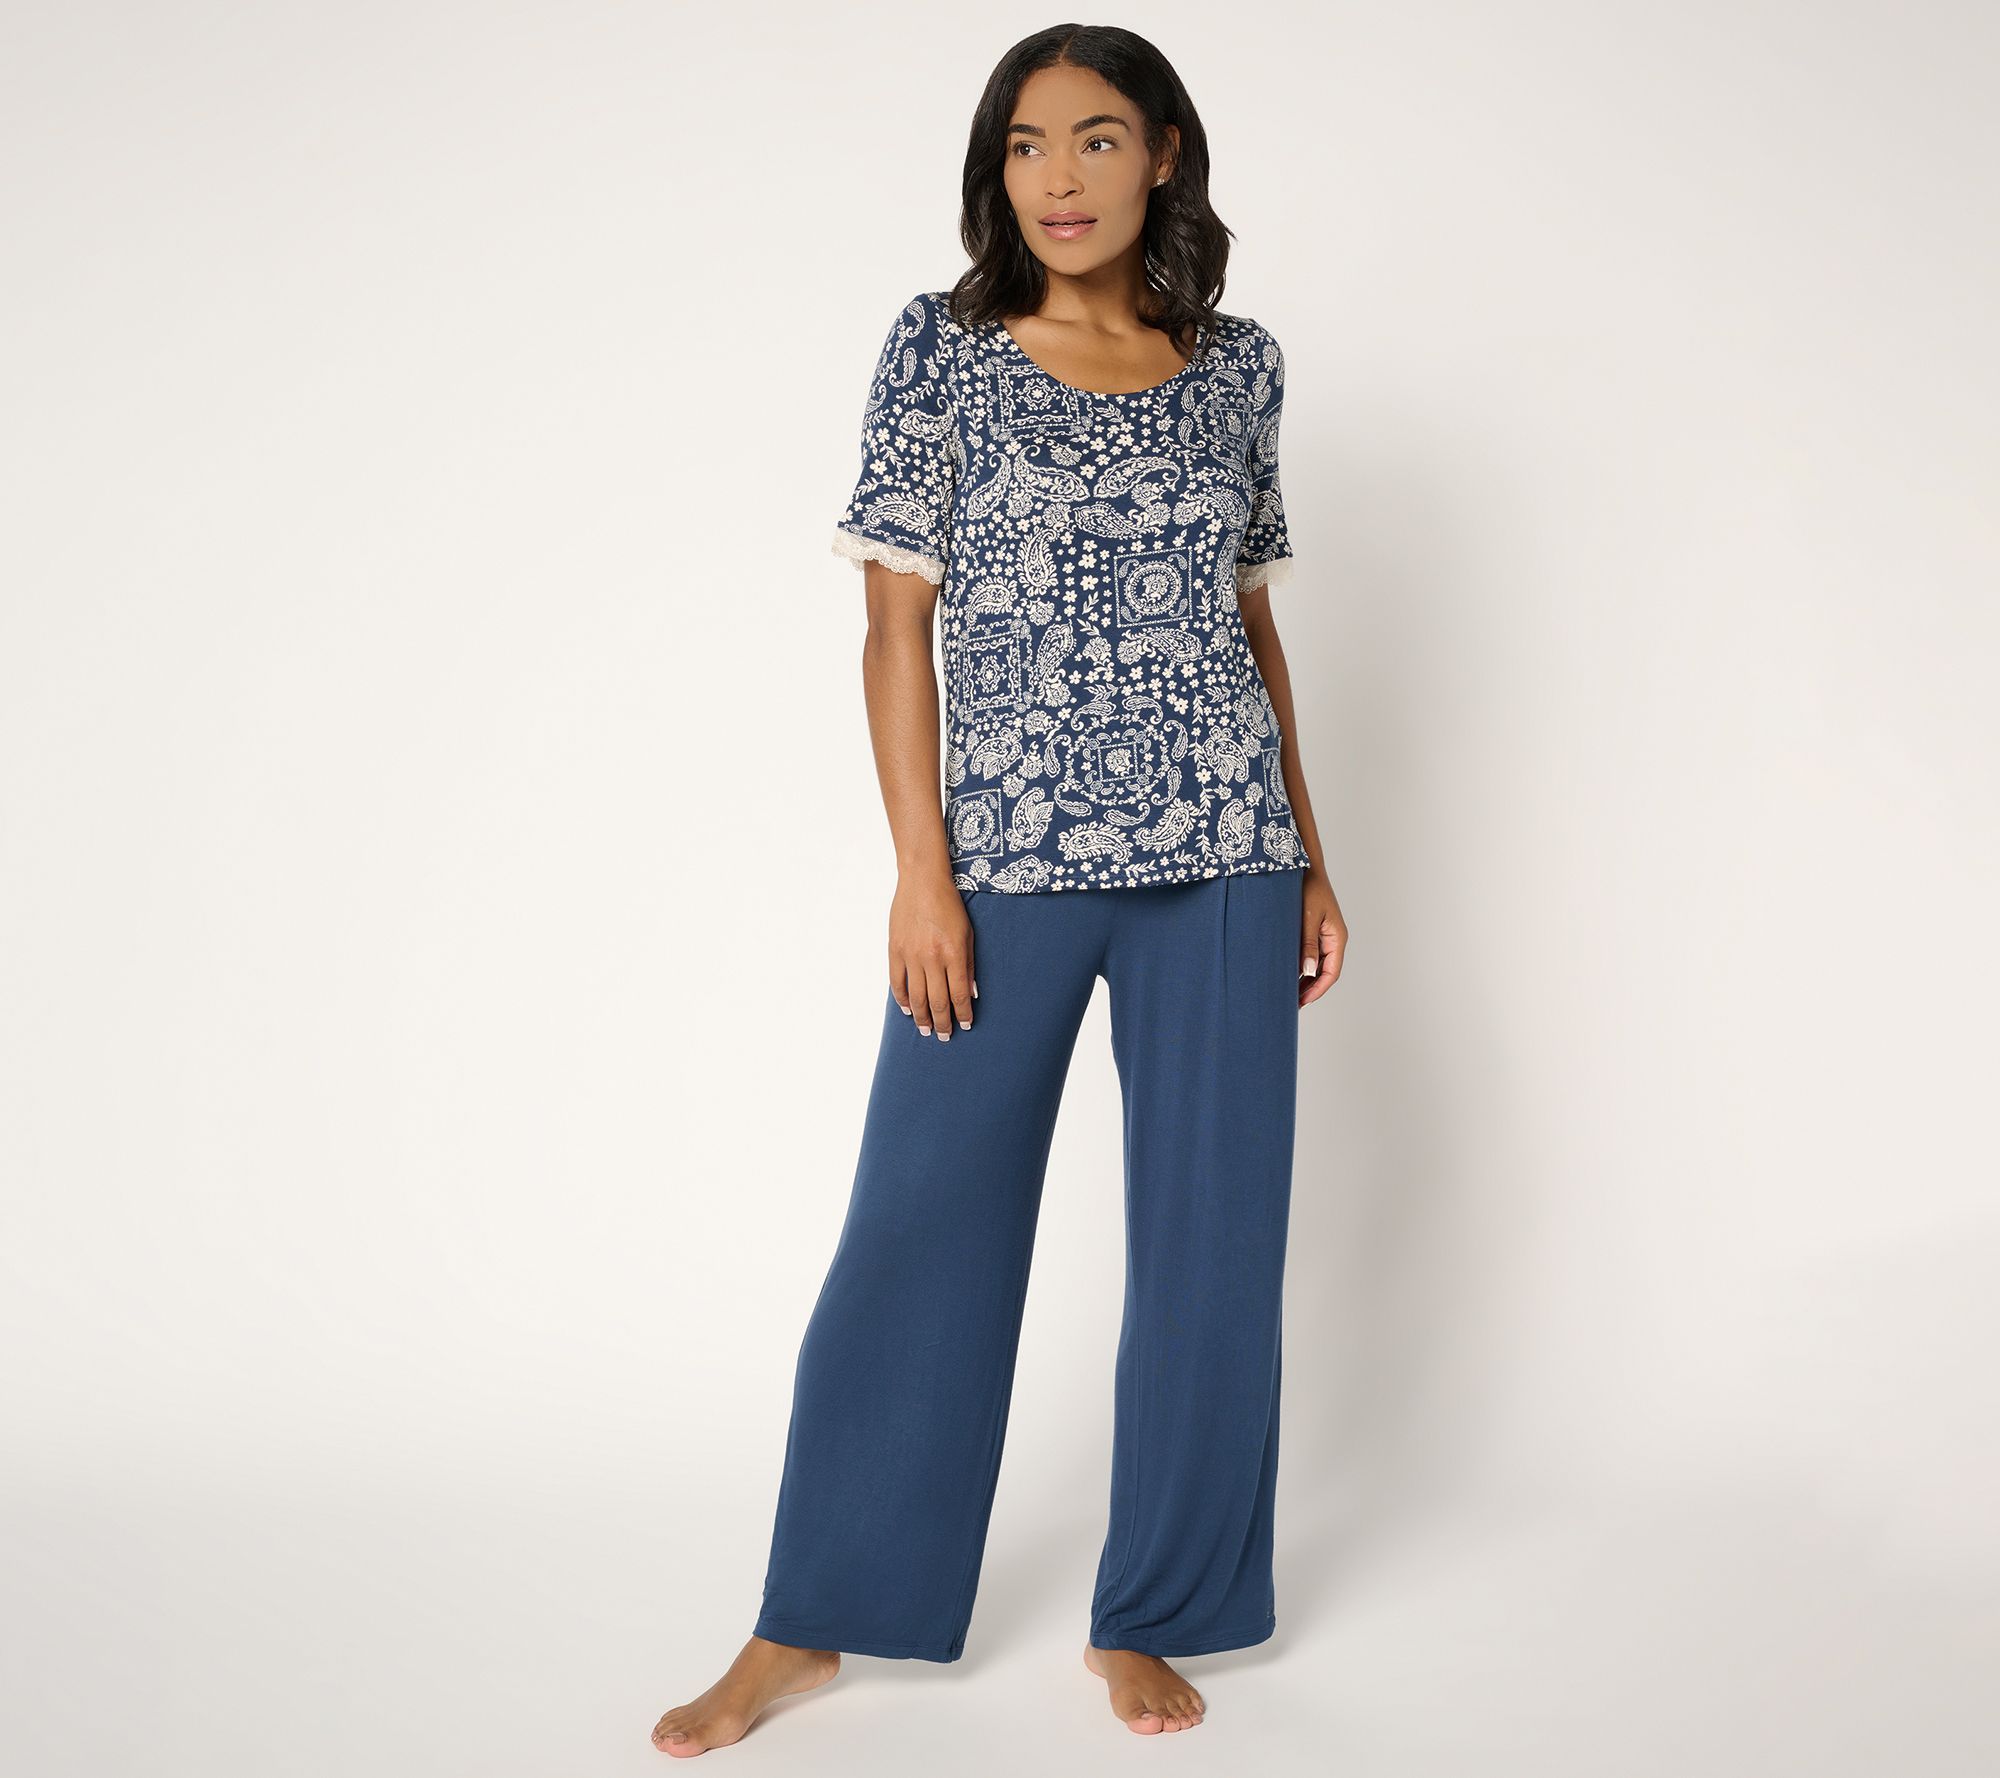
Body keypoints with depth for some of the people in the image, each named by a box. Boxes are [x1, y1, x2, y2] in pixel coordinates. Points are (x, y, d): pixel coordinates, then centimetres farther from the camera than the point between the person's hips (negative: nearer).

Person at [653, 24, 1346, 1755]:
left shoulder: (1237, 364, 8)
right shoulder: (942, 350, 0)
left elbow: (1253, 623, 14)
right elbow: (898, 627, -2)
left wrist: (1309, 858, 12)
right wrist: (923, 876, -8)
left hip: (1221, 861, 3)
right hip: (1009, 859, -2)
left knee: (1212, 1242, 6)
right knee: (919, 1234, 3)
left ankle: (1149, 1621, 23)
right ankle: (809, 1623, 19)